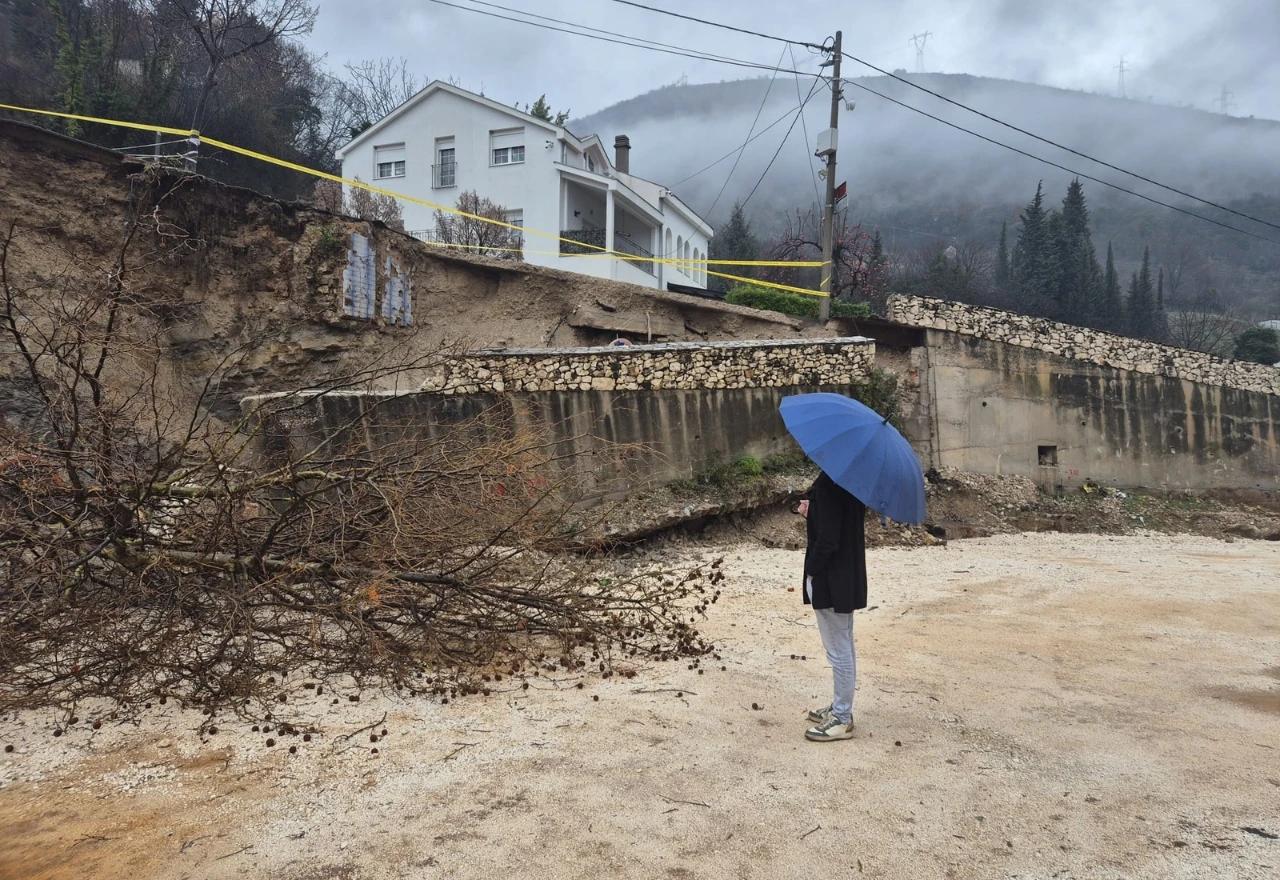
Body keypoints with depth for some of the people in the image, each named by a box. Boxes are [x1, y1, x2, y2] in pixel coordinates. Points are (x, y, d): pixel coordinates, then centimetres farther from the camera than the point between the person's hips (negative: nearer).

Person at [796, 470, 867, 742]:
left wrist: (812, 572, -13)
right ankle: (840, 707, 34)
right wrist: (812, 513, -1)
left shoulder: (829, 482, -23)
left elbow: (828, 539, -24)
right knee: (843, 646, 20)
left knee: (838, 650, 2)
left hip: (831, 579, -10)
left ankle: (842, 720, 15)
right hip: (849, 575, 10)